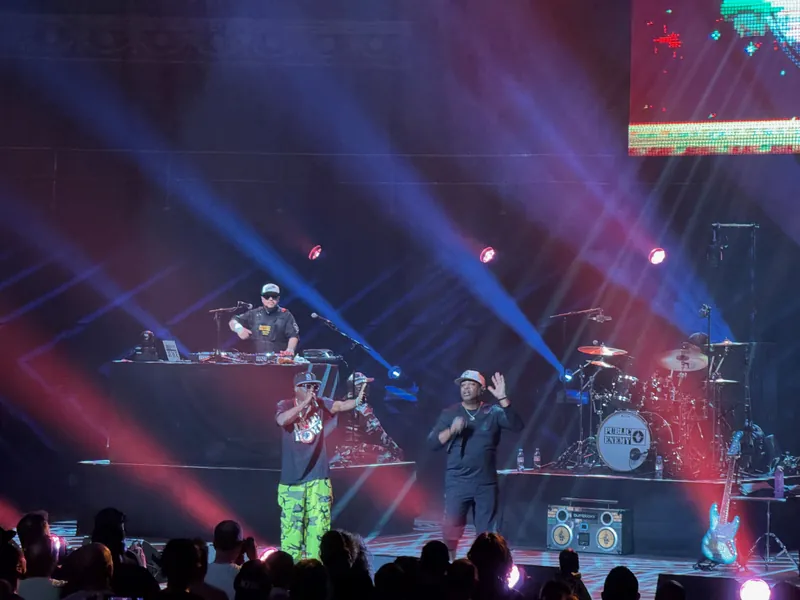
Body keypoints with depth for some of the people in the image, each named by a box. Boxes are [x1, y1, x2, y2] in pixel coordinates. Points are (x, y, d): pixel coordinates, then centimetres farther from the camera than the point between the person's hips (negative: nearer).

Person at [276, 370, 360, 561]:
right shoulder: (286, 405, -3)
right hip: (292, 477, -2)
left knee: (318, 523, 0)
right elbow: (281, 420, -24)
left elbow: (342, 405, -12)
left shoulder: (321, 405, 3)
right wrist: (304, 403, -26)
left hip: (318, 476, 2)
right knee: (291, 523, 3)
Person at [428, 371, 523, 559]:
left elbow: (516, 425, -11)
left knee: (486, 533, 6)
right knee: (451, 528, -6)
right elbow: (432, 442, 0)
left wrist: (503, 399, -20)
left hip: (486, 483, 1)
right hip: (457, 482, -1)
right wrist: (451, 430, -18)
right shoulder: (450, 414, 5)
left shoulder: (492, 412, 4)